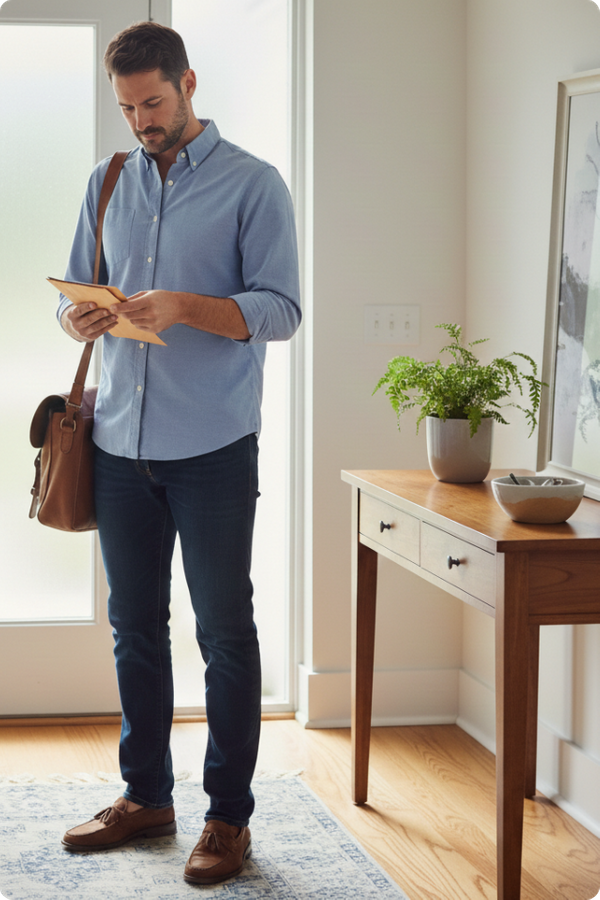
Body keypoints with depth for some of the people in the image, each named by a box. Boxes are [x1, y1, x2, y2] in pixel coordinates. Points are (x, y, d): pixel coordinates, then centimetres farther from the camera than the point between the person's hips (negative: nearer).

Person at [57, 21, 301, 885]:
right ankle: (146, 795, 25)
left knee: (224, 632, 2)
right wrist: (80, 318, -9)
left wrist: (186, 307, -25)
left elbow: (281, 310, -9)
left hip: (213, 448, -5)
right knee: (135, 625, 12)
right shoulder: (108, 183, 12)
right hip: (122, 441, 5)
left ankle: (229, 815, 10)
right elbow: (76, 290, 15)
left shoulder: (253, 185, -3)